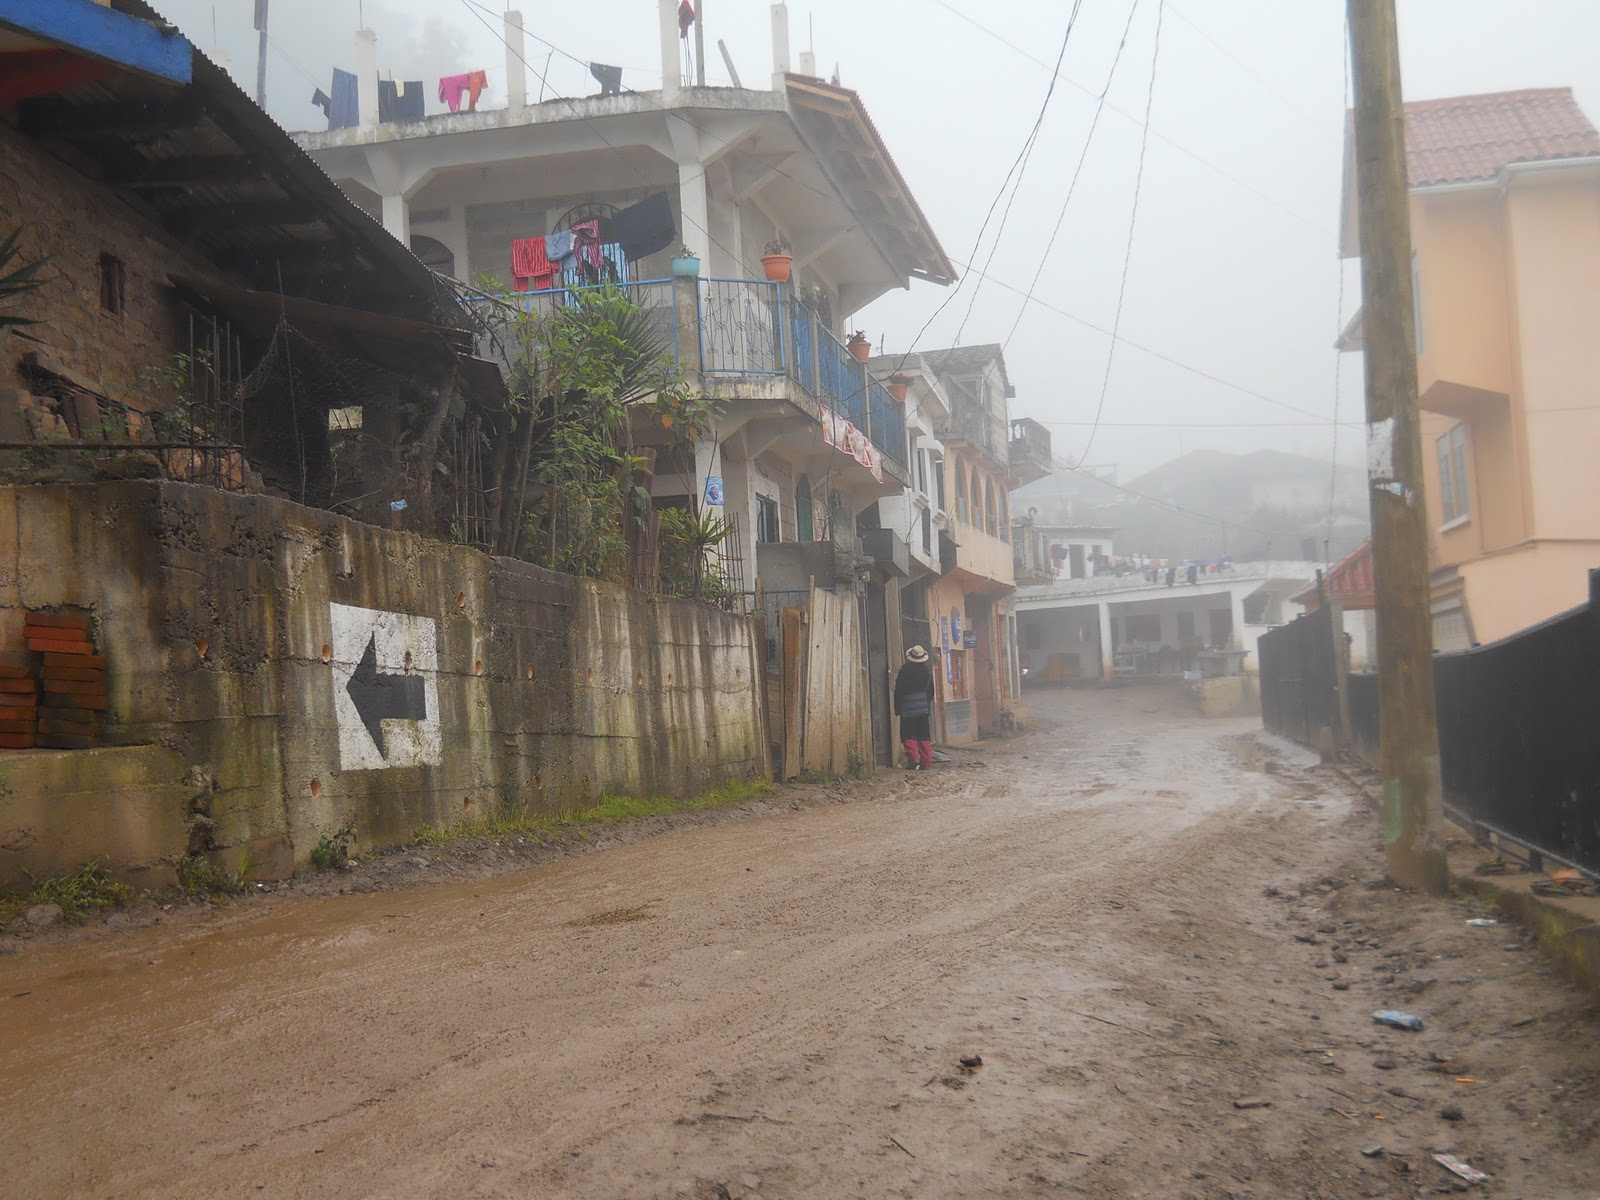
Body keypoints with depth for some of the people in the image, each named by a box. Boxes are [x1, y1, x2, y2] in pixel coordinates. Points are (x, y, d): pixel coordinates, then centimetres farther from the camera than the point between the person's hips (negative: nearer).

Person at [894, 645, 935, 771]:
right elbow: (931, 690, 10)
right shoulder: (928, 669, 2)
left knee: (909, 736, 2)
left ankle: (913, 758, -15)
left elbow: (898, 691, -7)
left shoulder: (905, 670, -10)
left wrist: (897, 709, 0)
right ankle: (927, 763, 6)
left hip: (908, 708, -3)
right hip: (924, 707, 3)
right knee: (924, 737, 8)